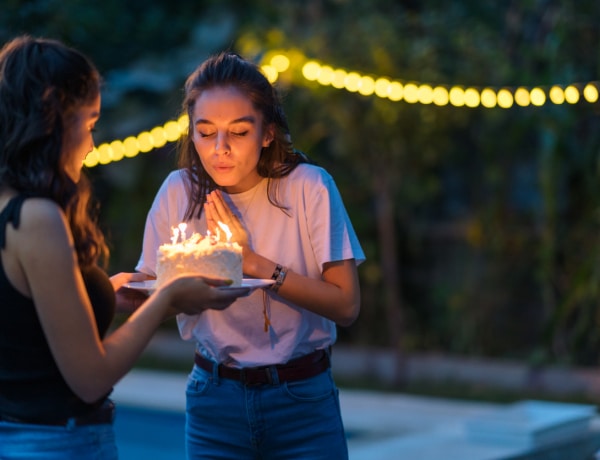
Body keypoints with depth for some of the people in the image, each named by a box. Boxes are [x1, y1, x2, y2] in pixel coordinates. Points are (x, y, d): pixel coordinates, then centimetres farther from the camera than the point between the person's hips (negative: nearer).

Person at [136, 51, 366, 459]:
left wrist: (254, 262, -21)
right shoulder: (180, 191, -7)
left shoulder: (308, 186, -13)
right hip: (214, 399, 2)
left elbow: (346, 306, -15)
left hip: (303, 400, -1)